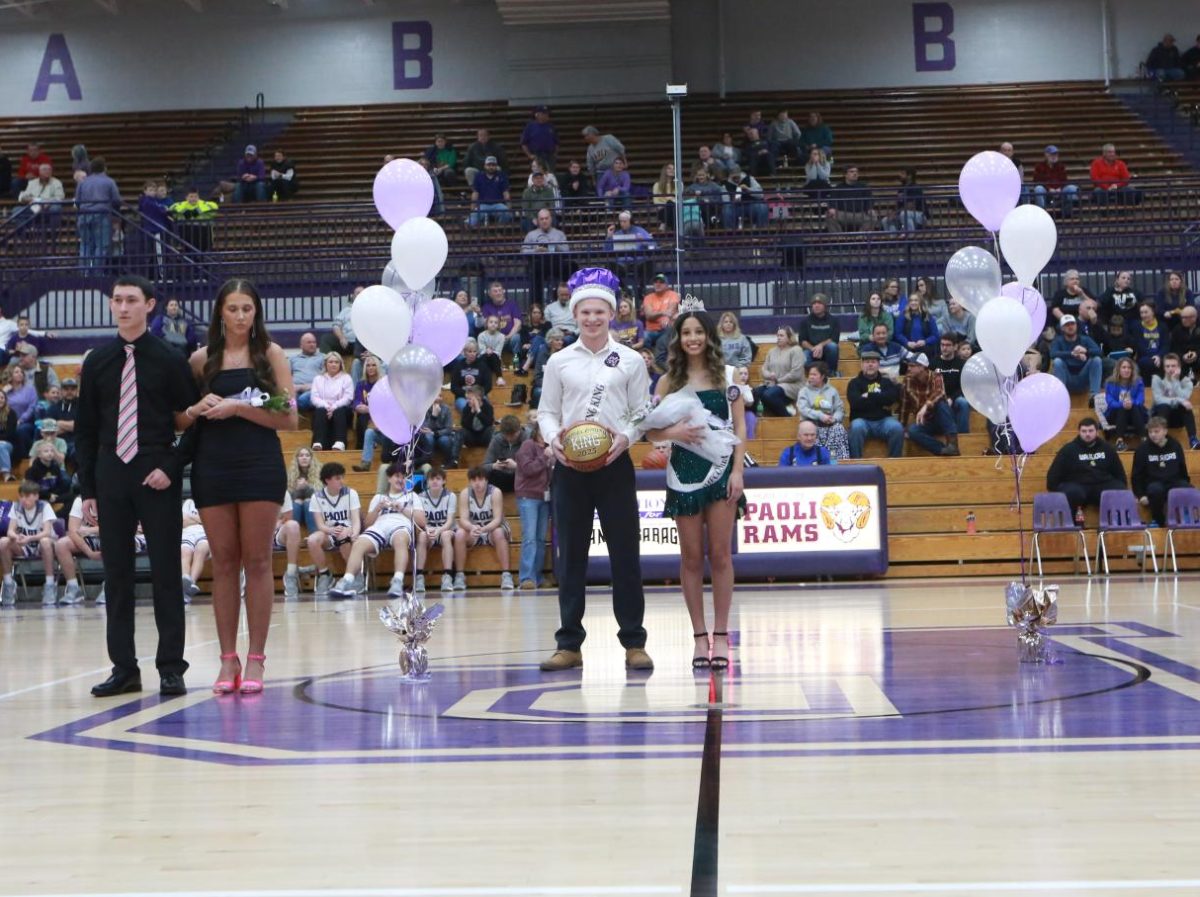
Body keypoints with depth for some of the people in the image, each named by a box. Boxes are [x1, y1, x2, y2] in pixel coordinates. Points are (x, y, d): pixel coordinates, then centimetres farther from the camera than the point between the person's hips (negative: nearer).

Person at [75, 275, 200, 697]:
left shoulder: (170, 360, 0)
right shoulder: (98, 361, 8)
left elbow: (192, 422, 1)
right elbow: (85, 429, 10)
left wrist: (172, 467, -11)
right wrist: (87, 487, 5)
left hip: (157, 477, -3)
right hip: (111, 476, 3)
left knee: (165, 571, 0)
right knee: (116, 573, 6)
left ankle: (171, 667, 7)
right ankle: (124, 667, 13)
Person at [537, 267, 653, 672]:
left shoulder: (630, 361, 4)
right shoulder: (559, 362, 7)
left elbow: (643, 413, 4)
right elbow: (547, 412, 8)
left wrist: (626, 437, -16)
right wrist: (553, 438, -13)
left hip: (614, 464, -1)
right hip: (569, 467, 1)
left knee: (624, 553, 0)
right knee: (570, 555, 4)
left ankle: (634, 643, 8)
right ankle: (569, 643, 12)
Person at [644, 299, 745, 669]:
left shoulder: (726, 375, 5)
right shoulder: (668, 381, 6)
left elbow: (740, 427, 3)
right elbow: (651, 431, 5)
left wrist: (738, 471, -5)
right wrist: (674, 432, -16)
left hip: (721, 470, -1)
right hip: (684, 471, 1)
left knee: (720, 554, 0)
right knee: (691, 556, 3)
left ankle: (721, 635, 6)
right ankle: (700, 636, 9)